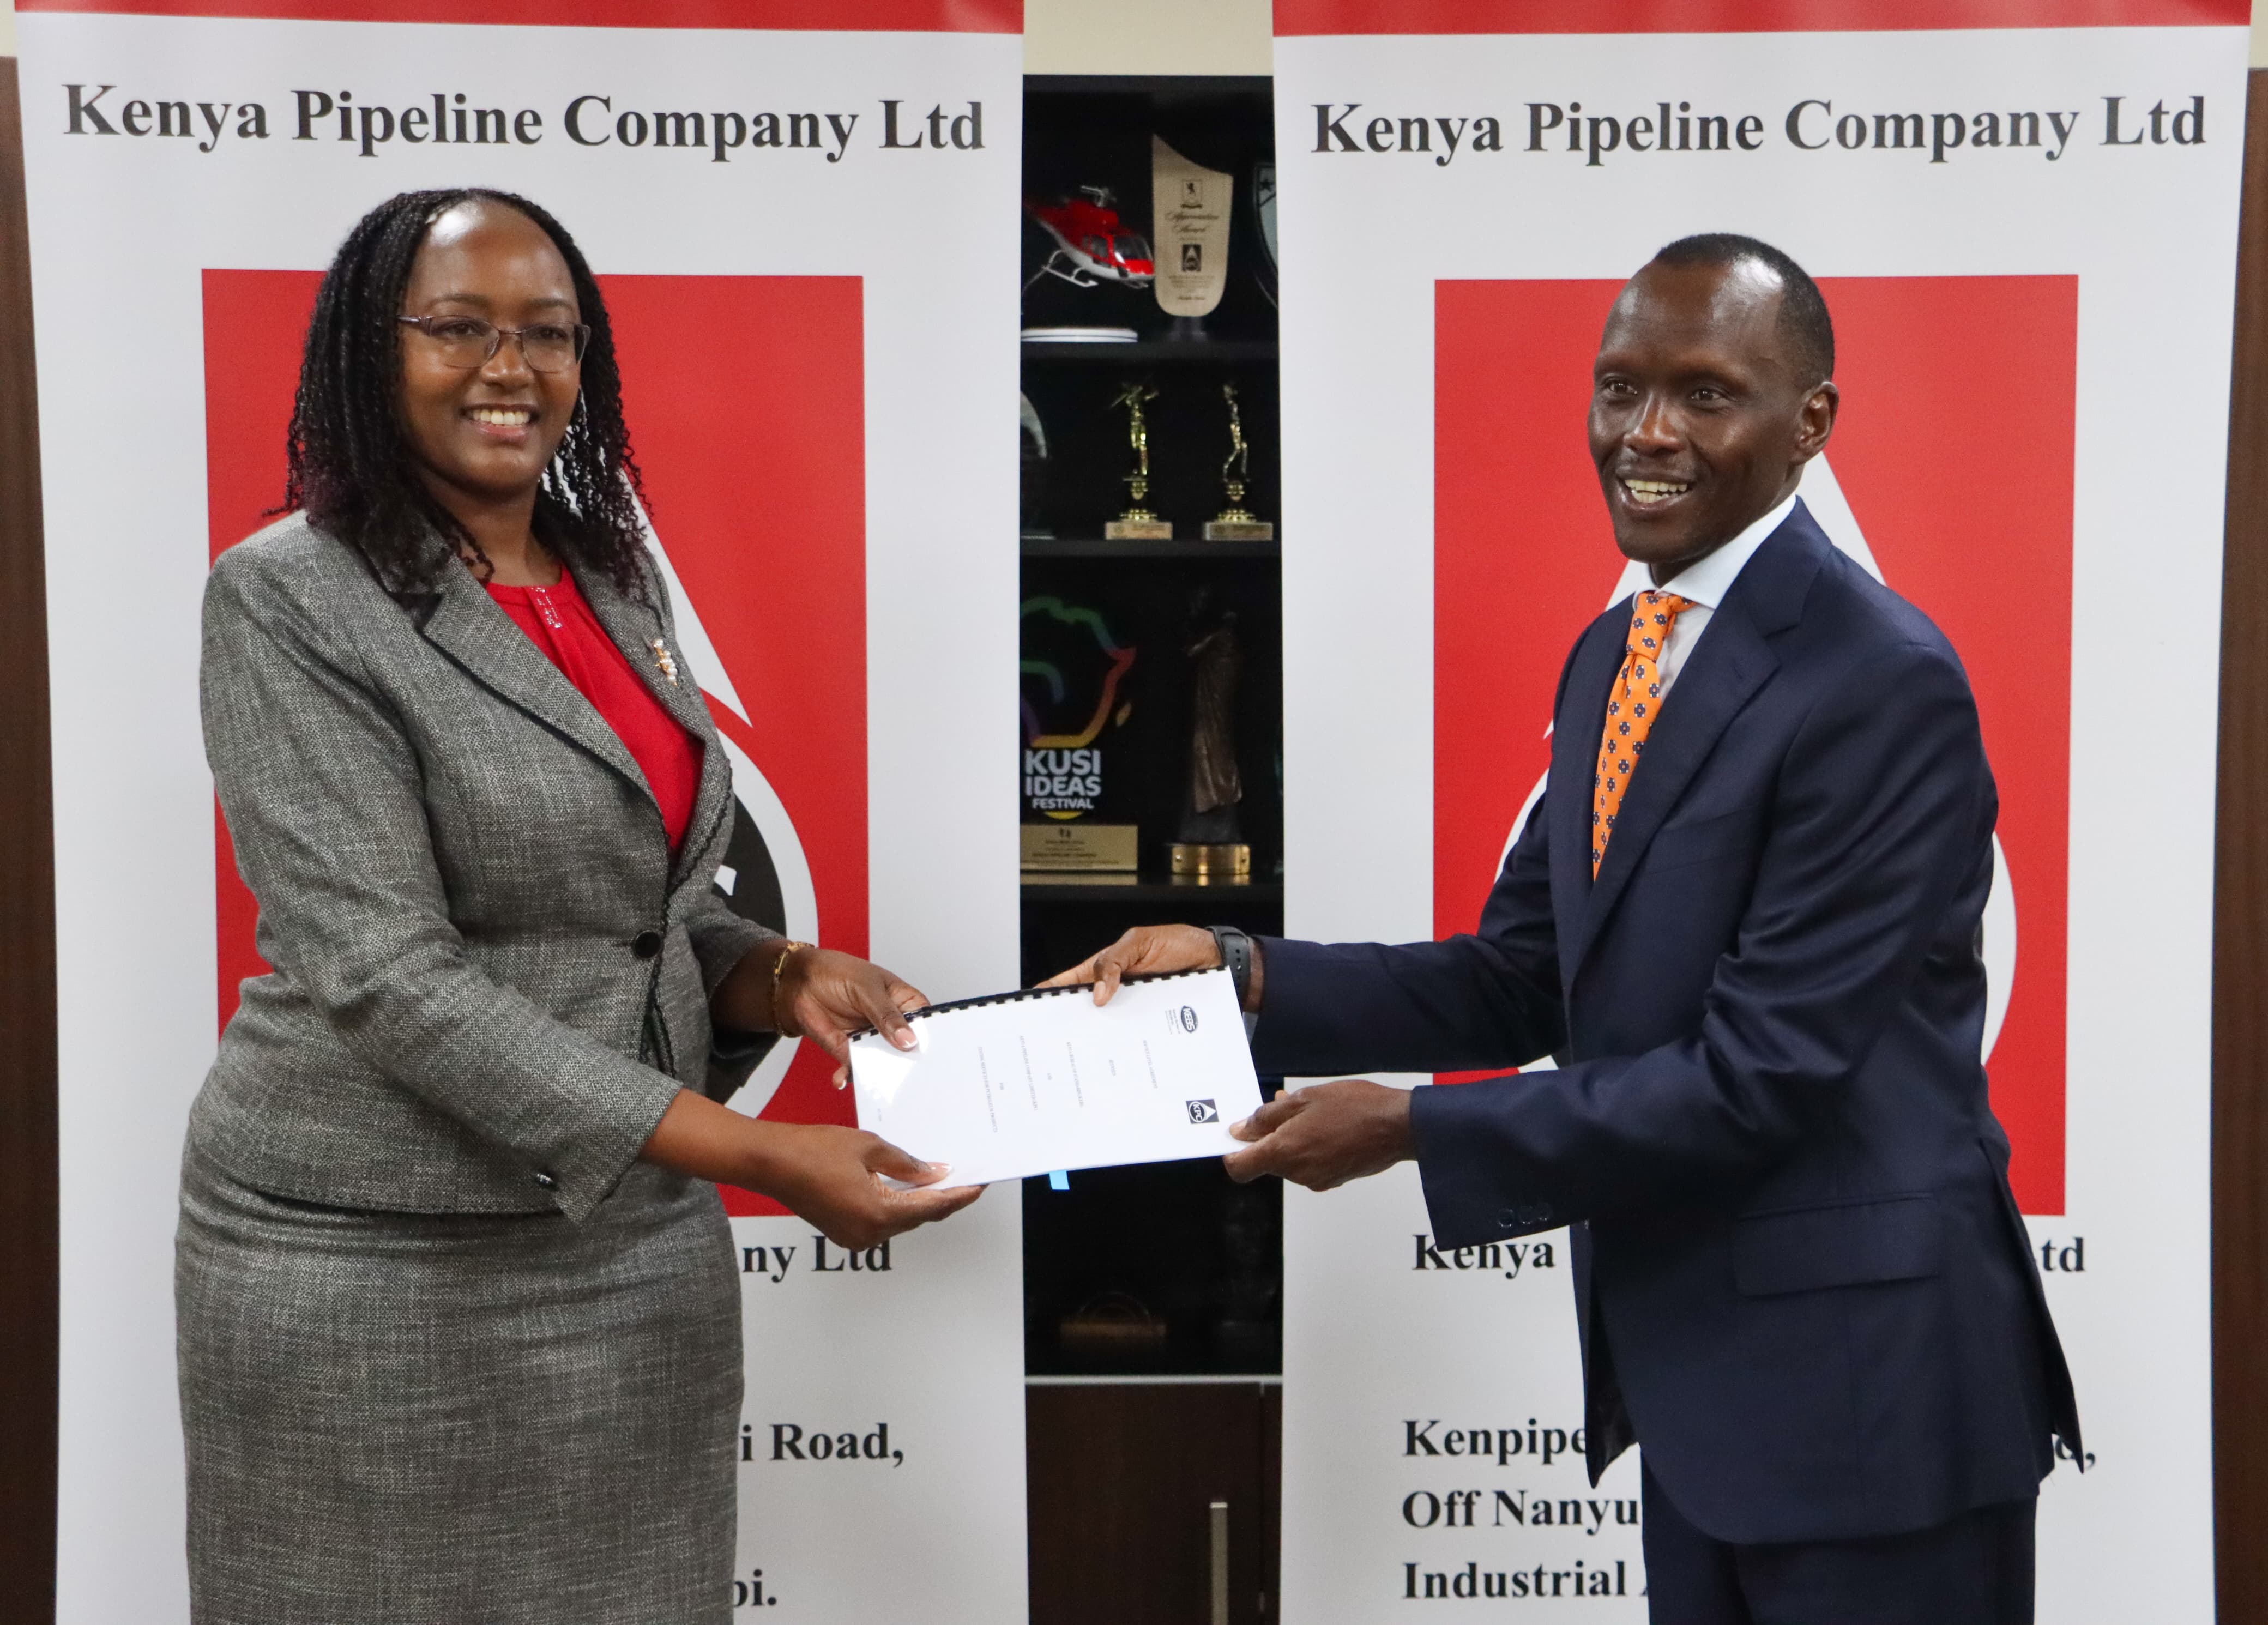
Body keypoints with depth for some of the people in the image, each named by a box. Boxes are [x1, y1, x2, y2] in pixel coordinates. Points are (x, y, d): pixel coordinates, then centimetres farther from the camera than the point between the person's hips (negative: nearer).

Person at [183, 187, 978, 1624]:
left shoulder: (617, 584, 8)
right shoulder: (290, 600, -11)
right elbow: (383, 971, -19)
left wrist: (784, 977, -7)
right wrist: (754, 1156, -23)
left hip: (646, 1243, 6)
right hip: (382, 1268, -5)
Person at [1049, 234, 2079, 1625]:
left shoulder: (1883, 684, -19)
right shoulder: (1611, 657, 8)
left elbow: (1761, 1070, -22)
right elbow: (1526, 979, 9)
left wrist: (1413, 1129, -20)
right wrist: (1246, 974, -4)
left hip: (1859, 1378, -8)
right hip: (1692, 1360, 8)